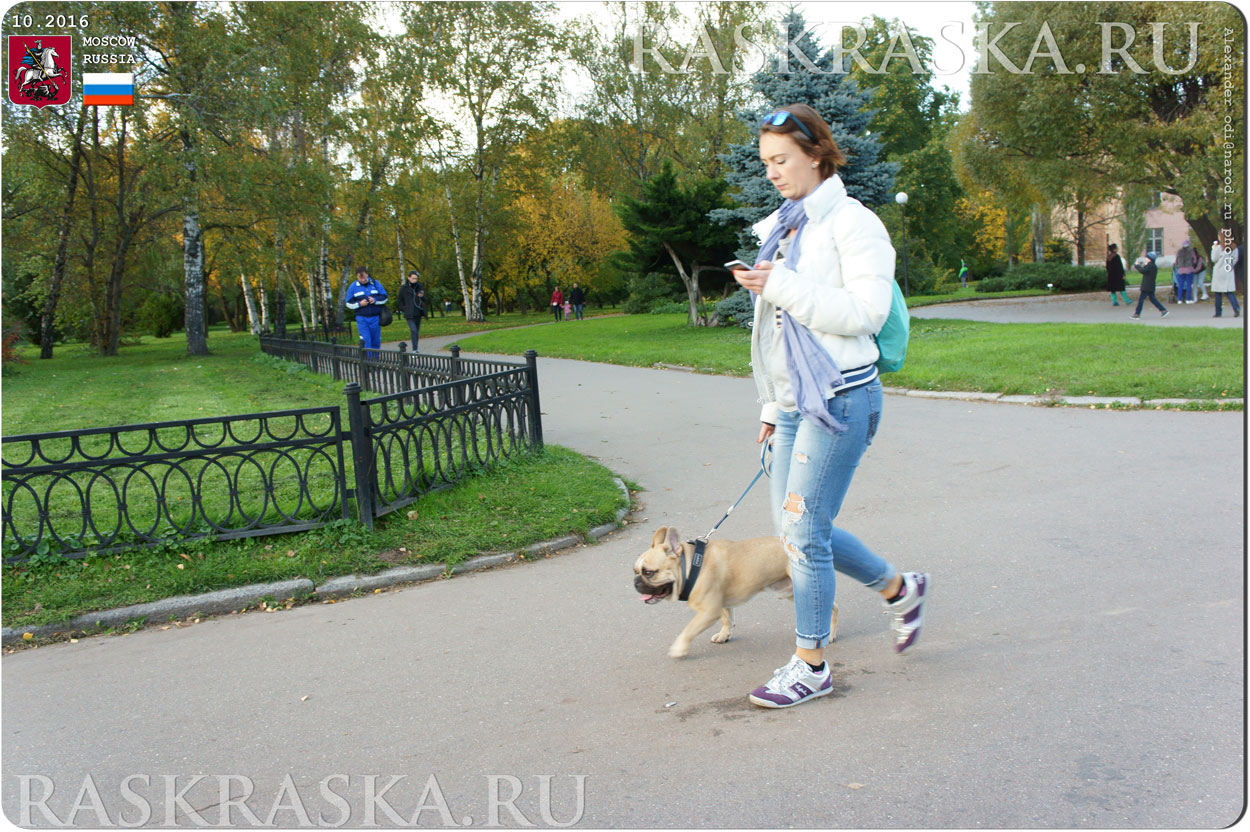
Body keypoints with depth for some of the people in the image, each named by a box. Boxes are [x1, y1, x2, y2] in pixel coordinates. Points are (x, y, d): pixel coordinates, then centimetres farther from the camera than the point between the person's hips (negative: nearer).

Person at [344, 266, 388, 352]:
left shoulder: (375, 283, 5)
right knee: (365, 341, -11)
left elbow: (384, 297, 7)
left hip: (375, 318, 2)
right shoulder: (353, 286, 3)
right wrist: (359, 304, -13)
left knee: (376, 342, 8)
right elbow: (348, 303, 5)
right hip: (361, 318, -2)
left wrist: (375, 300, -12)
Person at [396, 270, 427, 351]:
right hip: (409, 314, -4)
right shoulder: (404, 288, -1)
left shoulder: (420, 287, 7)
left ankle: (415, 349, 19)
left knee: (417, 332, 9)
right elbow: (400, 301, 6)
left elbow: (424, 300, 11)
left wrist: (422, 296, -11)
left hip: (418, 313, 4)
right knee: (413, 330, -17)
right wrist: (403, 310, -3)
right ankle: (414, 349, -18)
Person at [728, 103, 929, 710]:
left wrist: (780, 286, -20)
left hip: (837, 399, -8)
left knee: (803, 530, -6)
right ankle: (900, 589, 31)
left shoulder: (852, 223, -7)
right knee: (795, 528, 10)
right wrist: (772, 406, 21)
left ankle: (811, 665, 11)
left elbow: (865, 313, -18)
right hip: (794, 403, 8)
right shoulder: (781, 229, 17)